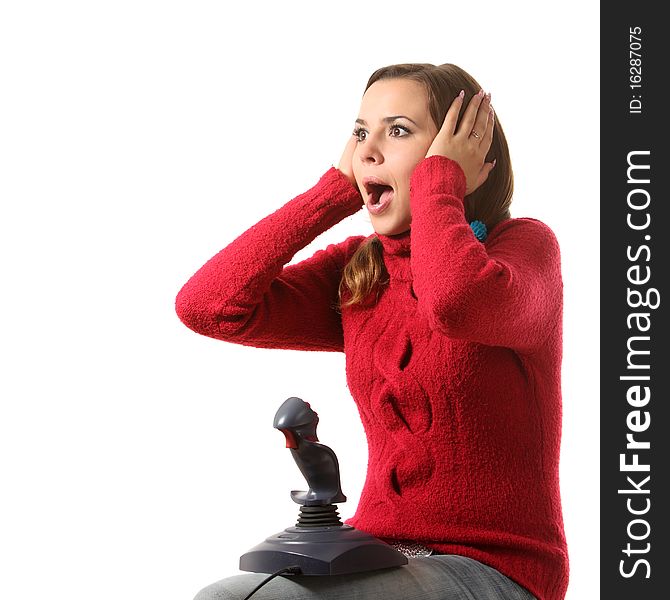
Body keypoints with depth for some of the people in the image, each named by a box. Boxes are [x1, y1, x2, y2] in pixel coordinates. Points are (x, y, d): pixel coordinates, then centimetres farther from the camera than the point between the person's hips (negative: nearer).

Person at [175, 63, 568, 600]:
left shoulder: (525, 244, -5)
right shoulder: (357, 273, 9)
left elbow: (456, 302, -31)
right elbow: (207, 305, -5)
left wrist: (436, 181, -12)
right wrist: (336, 189, 0)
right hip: (378, 555, 5)